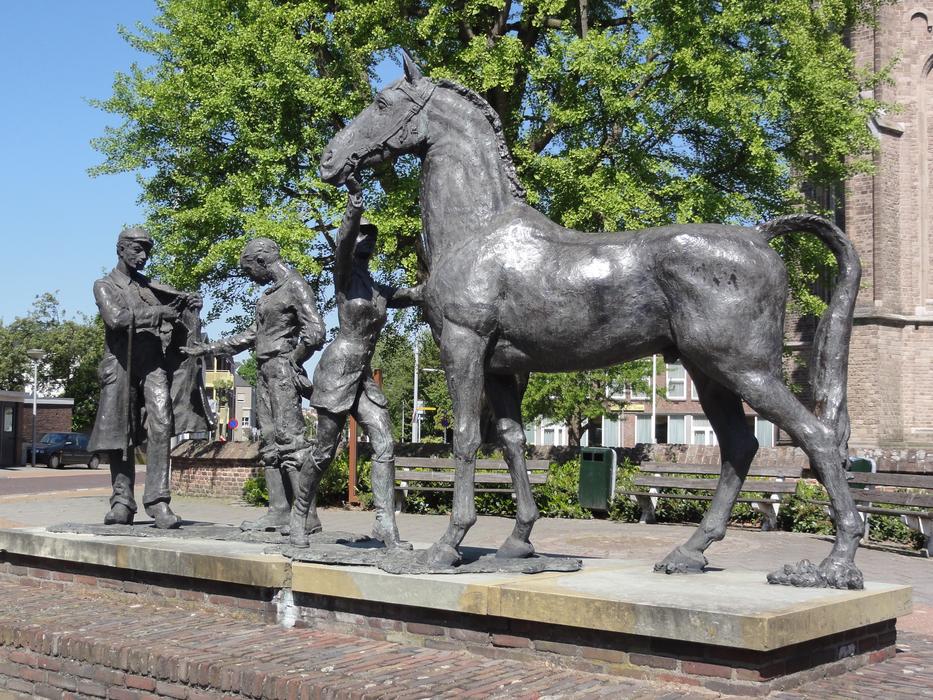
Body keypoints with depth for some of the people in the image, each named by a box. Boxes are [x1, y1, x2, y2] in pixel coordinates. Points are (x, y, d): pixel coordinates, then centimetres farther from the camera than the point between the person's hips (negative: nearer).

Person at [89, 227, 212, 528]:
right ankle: (122, 502, 3)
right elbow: (116, 318, -10)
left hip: (154, 364, 2)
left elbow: (180, 297, 22)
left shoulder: (149, 286, 20)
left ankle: (157, 500, -17)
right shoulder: (104, 286, 8)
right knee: (122, 435, -2)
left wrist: (191, 300, -3)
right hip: (121, 364, -2)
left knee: (161, 425, -15)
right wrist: (158, 312, -17)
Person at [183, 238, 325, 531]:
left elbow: (315, 333, -18)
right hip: (265, 373, 9)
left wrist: (292, 361, -8)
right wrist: (207, 348, 25)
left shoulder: (296, 287, -8)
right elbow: (251, 336, 27)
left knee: (289, 438, -14)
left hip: (282, 372, -9)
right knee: (269, 442, 5)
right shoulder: (271, 292, 20)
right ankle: (279, 512, 6)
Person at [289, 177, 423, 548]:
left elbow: (420, 293, 23)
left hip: (364, 377, 7)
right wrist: (355, 203, -34)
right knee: (325, 452, -1)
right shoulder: (346, 274, -1)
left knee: (385, 445, -8)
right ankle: (301, 515, 18)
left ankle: (386, 524, -12)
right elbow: (343, 241, -20)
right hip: (337, 368, -7)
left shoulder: (381, 291, 19)